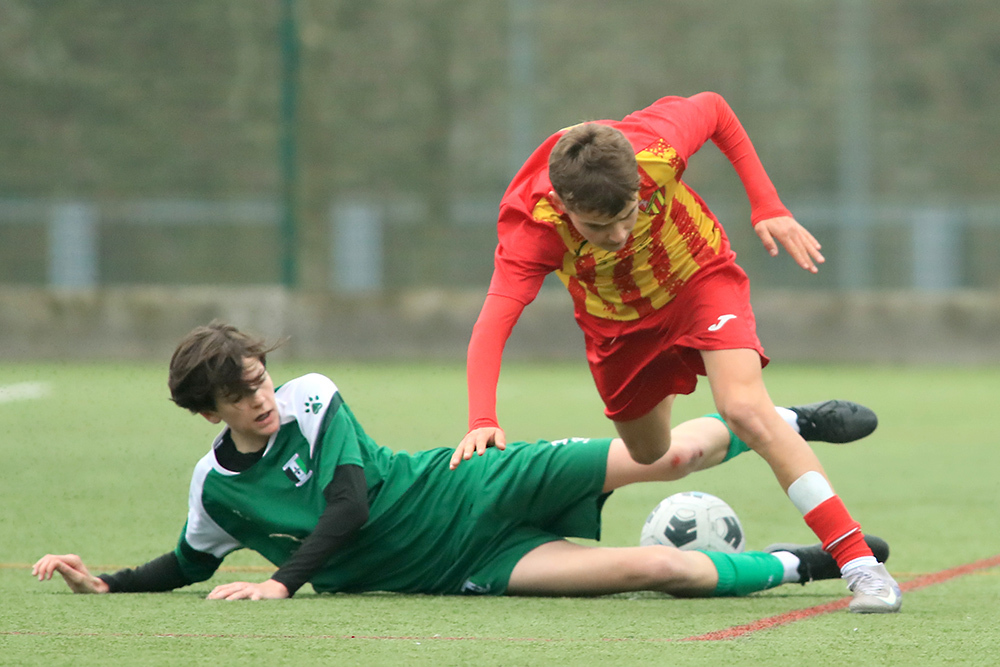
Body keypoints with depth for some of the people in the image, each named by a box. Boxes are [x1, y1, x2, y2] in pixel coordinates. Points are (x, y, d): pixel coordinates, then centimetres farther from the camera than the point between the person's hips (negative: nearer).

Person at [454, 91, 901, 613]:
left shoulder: (655, 146, -36)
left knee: (744, 406, -25)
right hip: (616, 323, 2)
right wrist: (482, 422, -62)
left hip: (699, 276, -2)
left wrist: (767, 207, -13)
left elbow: (714, 109, -12)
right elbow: (493, 323, -47)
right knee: (649, 453, 16)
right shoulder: (530, 224, -37)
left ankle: (859, 562, -26)